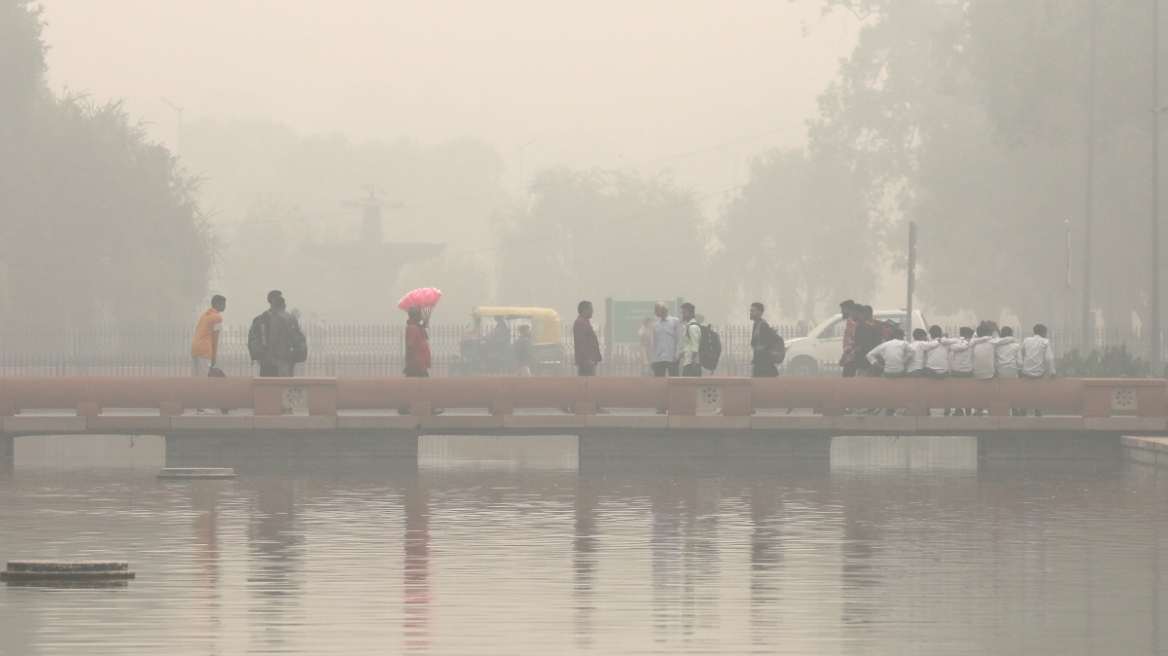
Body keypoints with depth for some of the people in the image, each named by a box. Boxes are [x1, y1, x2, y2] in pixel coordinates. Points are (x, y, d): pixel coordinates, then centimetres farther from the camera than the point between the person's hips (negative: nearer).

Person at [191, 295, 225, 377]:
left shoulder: (205, 314, 19)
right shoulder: (217, 317, -5)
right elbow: (215, 339, -7)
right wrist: (214, 357, -3)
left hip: (194, 349, 8)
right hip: (204, 351, -8)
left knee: (197, 379, 9)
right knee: (203, 380, -7)